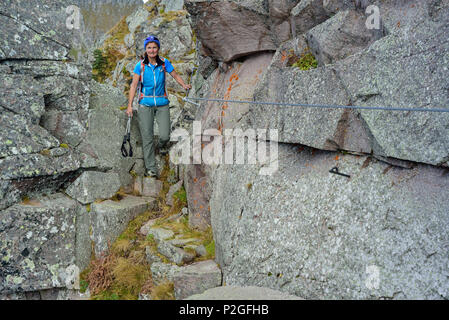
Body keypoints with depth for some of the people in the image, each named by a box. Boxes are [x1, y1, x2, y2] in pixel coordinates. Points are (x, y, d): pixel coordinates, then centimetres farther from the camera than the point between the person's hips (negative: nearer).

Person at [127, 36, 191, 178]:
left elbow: (175, 76, 9)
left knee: (165, 135, -7)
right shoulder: (140, 65, -2)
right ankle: (151, 168, 6)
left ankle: (161, 146, 32)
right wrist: (130, 105, -7)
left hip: (162, 103, 1)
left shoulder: (164, 63, 1)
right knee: (147, 137, -3)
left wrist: (184, 85, -11)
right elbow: (134, 85, -1)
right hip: (145, 104, -1)